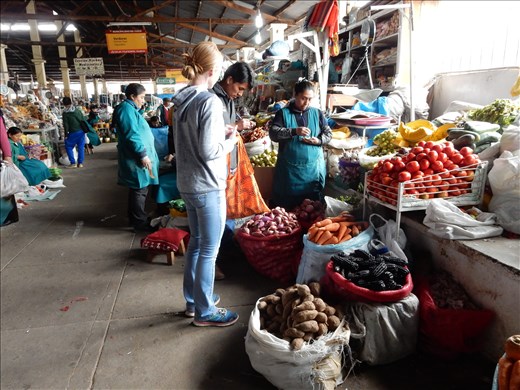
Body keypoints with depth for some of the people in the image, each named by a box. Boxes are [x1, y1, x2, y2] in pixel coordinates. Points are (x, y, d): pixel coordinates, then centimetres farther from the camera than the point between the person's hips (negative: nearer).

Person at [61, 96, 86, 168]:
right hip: (81, 131, 4)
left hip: (73, 132, -4)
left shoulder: (65, 113, -7)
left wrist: (66, 135, -1)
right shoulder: (78, 110, 5)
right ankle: (80, 163, 10)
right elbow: (83, 120, 8)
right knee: (81, 147, 8)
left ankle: (73, 163, 4)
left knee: (68, 147, 9)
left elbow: (66, 125, -8)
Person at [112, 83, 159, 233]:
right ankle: (140, 222, 4)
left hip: (137, 157, 11)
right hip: (136, 158, -11)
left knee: (139, 189, 16)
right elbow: (132, 135, -23)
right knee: (139, 190, -4)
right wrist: (143, 154, -24)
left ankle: (136, 218, 27)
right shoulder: (126, 108, -15)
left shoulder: (130, 109, 20)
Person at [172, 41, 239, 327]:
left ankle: (193, 300, 35)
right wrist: (229, 141, -4)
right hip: (207, 186, -9)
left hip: (186, 183, 9)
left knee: (196, 242, 21)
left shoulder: (181, 100, 7)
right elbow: (209, 151, -22)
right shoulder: (210, 101, -19)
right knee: (209, 250, 5)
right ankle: (204, 312, 20)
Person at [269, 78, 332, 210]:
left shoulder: (317, 113, 7)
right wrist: (294, 131, -26)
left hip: (313, 167, 2)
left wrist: (318, 141, -12)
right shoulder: (283, 113, -1)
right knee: (286, 206, 7)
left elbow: (329, 134, 10)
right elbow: (273, 133, -12)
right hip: (289, 168, -2)